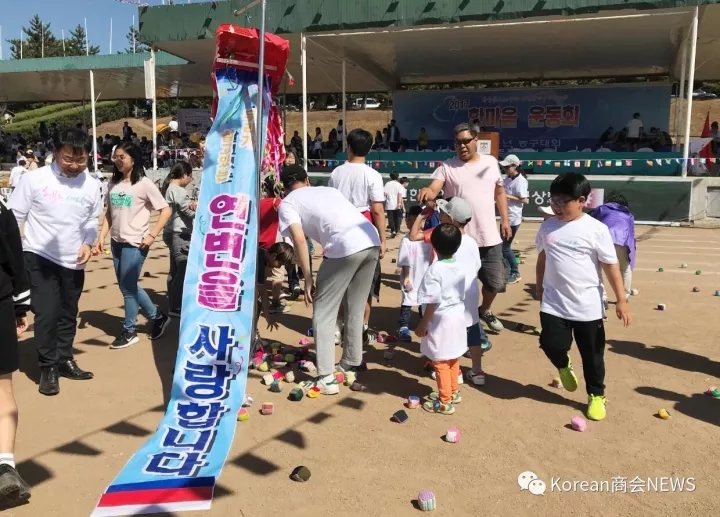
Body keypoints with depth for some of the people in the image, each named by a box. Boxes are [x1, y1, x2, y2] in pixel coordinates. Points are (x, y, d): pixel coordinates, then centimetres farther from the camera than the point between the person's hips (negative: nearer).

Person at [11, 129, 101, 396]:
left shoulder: (91, 185, -2)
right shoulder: (36, 178, -12)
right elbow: (15, 216, -5)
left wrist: (87, 243, -4)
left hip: (74, 261, 4)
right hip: (39, 257, -4)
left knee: (68, 313, 15)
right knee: (47, 313, -7)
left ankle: (64, 360, 33)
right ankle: (48, 367, 12)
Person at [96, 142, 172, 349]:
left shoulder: (144, 184, -10)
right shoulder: (113, 183, 8)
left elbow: (166, 210, -10)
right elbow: (109, 213, 14)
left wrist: (151, 235, -15)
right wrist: (102, 237, 6)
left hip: (135, 243, -7)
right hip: (117, 242, 7)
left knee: (128, 288, 0)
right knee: (128, 286, 13)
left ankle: (128, 332, 18)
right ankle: (158, 317, 30)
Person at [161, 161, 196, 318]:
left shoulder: (168, 188, 15)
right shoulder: (178, 190, -16)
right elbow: (191, 212, -16)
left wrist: (191, 204, -8)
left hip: (172, 233, 11)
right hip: (180, 235, -11)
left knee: (175, 271, 15)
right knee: (184, 271, -9)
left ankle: (173, 304, 23)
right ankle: (175, 307, -6)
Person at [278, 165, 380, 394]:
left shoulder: (287, 203, 14)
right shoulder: (328, 189, 32)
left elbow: (299, 240, -1)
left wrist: (308, 279, 4)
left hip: (346, 247, -7)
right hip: (372, 241, 7)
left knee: (323, 313, 7)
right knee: (355, 309, 23)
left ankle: (326, 379, 7)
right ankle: (351, 364, 36)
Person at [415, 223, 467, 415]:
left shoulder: (434, 270, -21)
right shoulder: (459, 268, 3)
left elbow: (433, 301, -23)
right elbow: (462, 296, 11)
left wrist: (423, 323, -14)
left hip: (440, 321, -8)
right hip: (457, 317, 8)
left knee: (440, 363, 3)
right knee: (453, 359, 22)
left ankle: (445, 402, 12)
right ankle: (453, 392, 37)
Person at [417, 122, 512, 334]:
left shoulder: (491, 162, 8)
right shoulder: (447, 167, -3)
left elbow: (499, 192, 16)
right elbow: (433, 189, -18)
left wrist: (504, 220, 11)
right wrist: (427, 192, -42)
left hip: (489, 237, 3)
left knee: (495, 281, 14)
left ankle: (485, 310, 43)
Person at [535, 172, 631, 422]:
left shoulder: (596, 229, -11)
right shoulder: (547, 227, 1)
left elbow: (611, 266, -7)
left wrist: (621, 300, -8)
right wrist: (539, 287, 18)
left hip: (587, 306, -2)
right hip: (553, 304, 3)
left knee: (592, 354, 10)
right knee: (551, 345, -2)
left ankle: (596, 396, 32)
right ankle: (563, 366, 34)